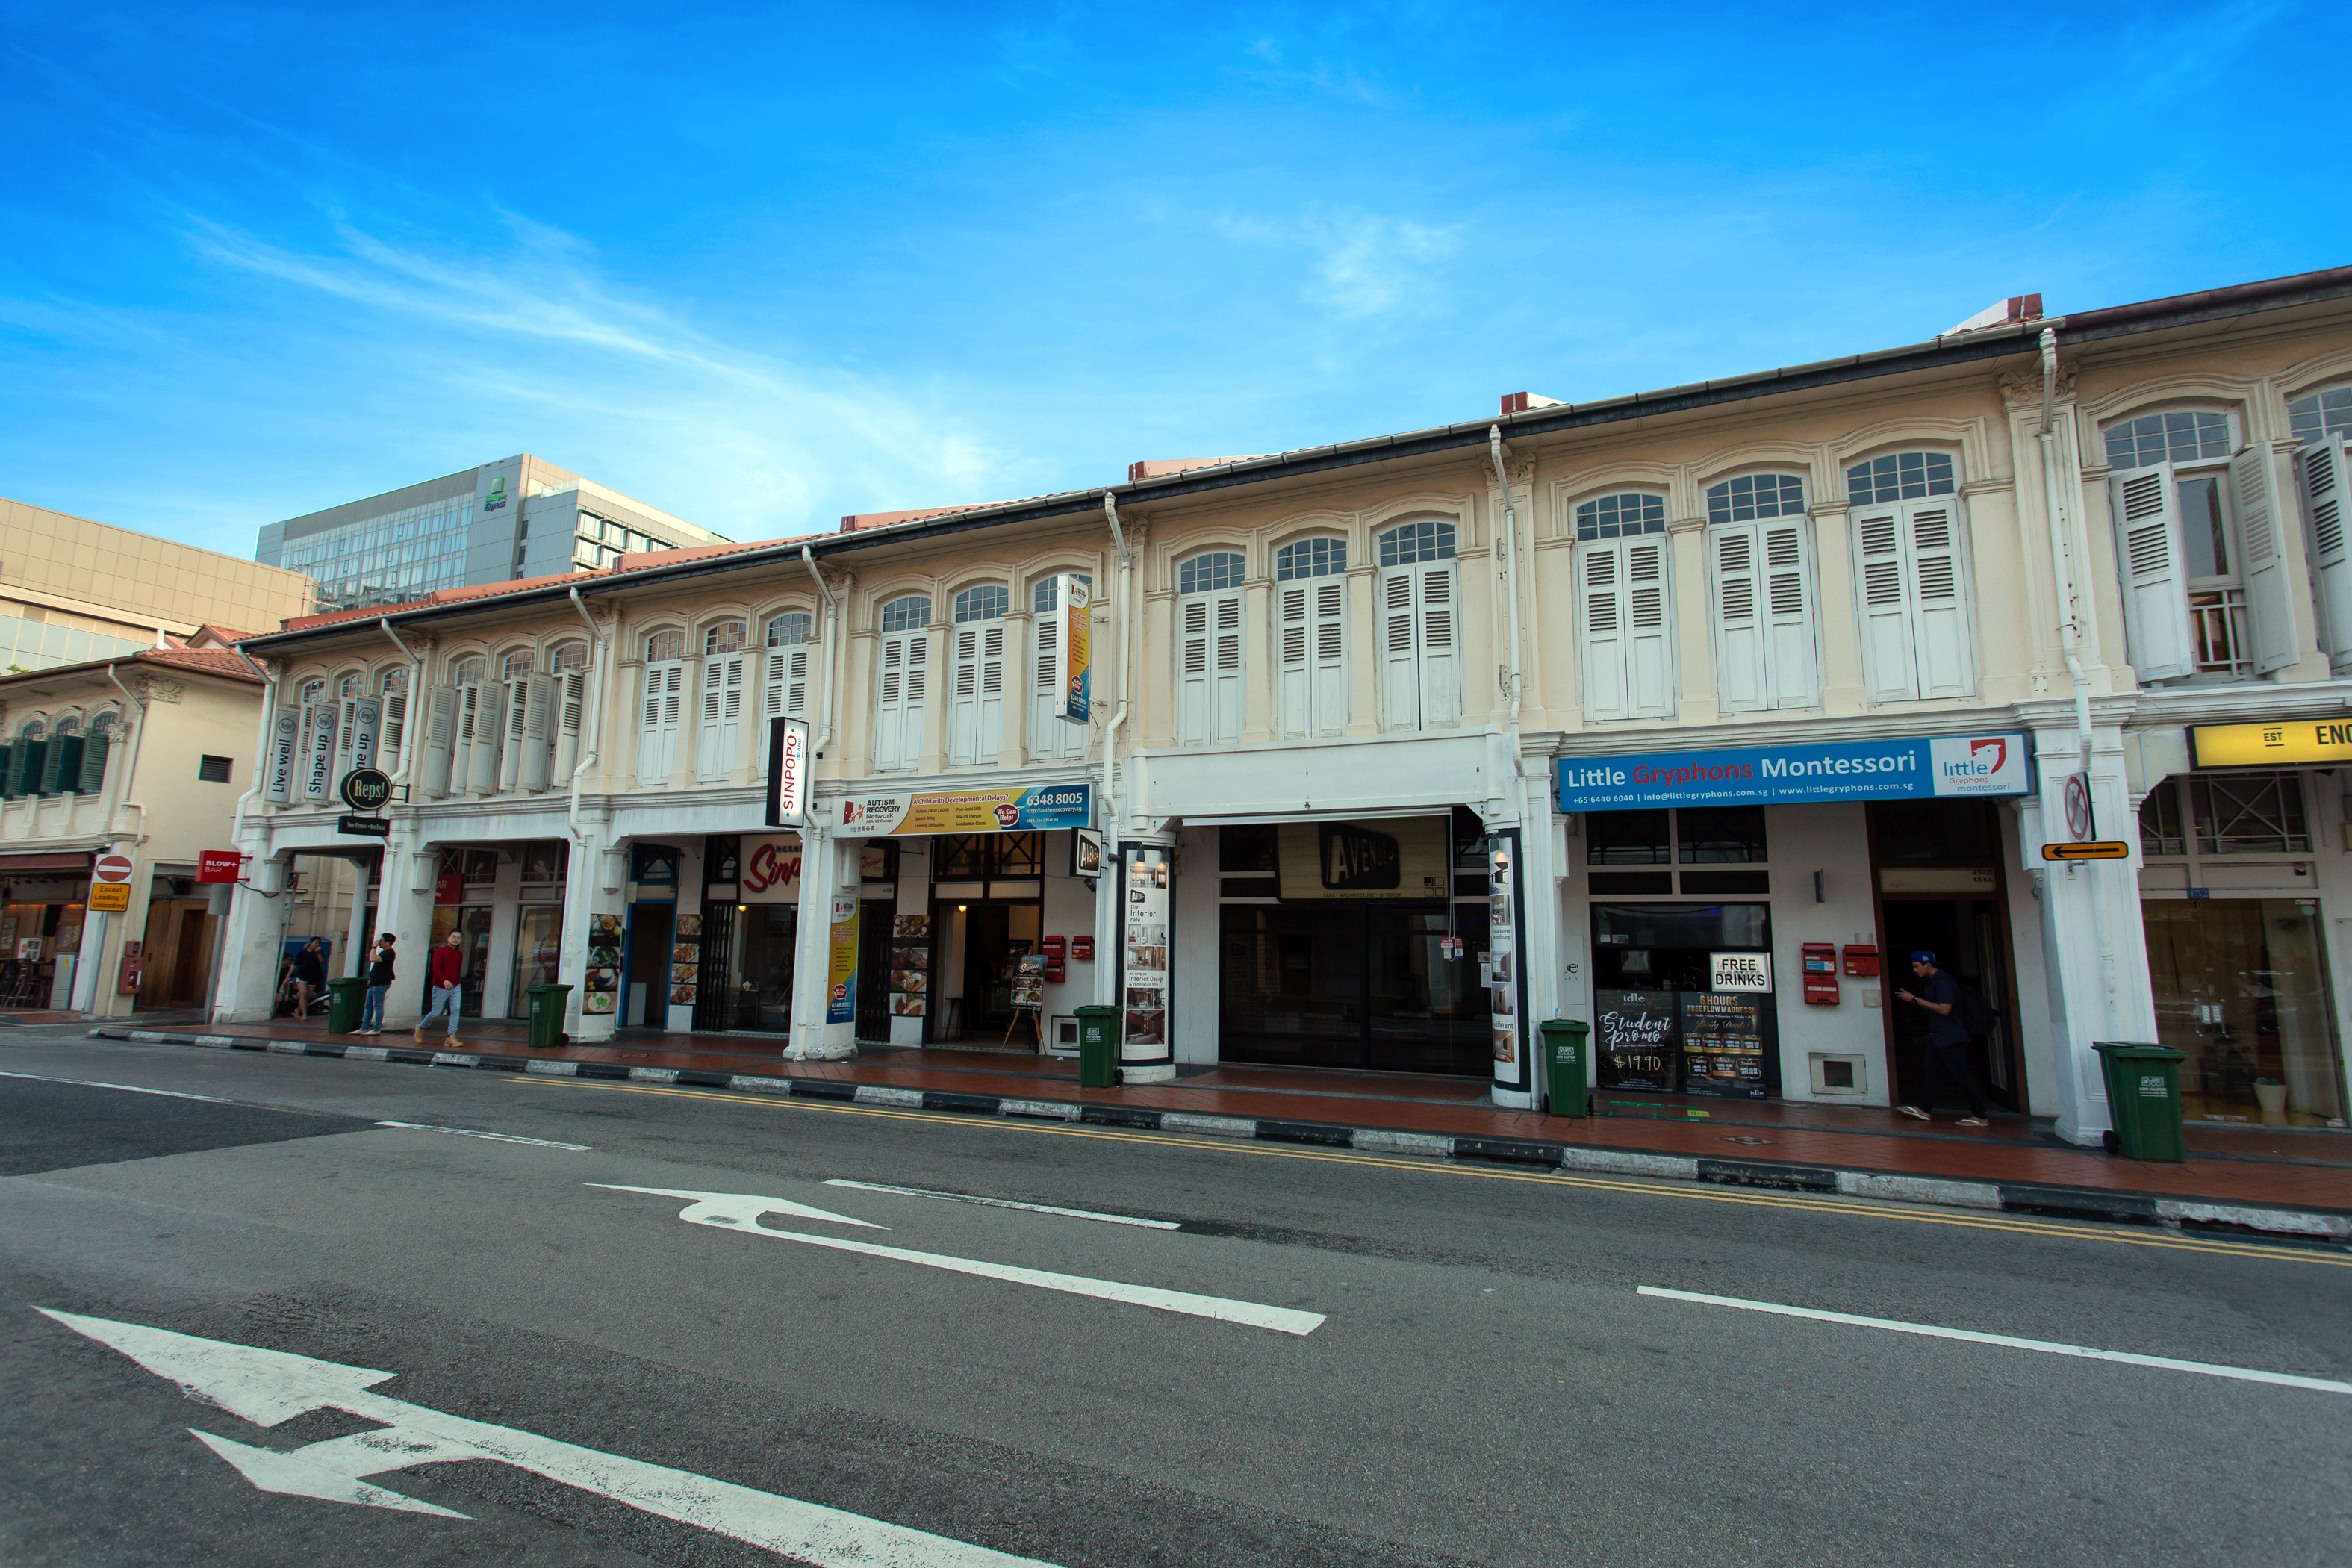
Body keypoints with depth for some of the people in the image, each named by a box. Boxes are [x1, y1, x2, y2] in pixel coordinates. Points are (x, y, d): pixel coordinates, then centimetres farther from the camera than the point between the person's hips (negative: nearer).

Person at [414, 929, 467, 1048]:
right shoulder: (440, 951, -5)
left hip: (456, 986, 4)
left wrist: (457, 982, 12)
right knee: (435, 1012, 2)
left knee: (455, 1010, -11)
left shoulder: (459, 954, 12)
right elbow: (435, 969, -16)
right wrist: (444, 980, -30)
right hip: (441, 987, -4)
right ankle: (421, 1027, 31)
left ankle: (451, 1037, -11)